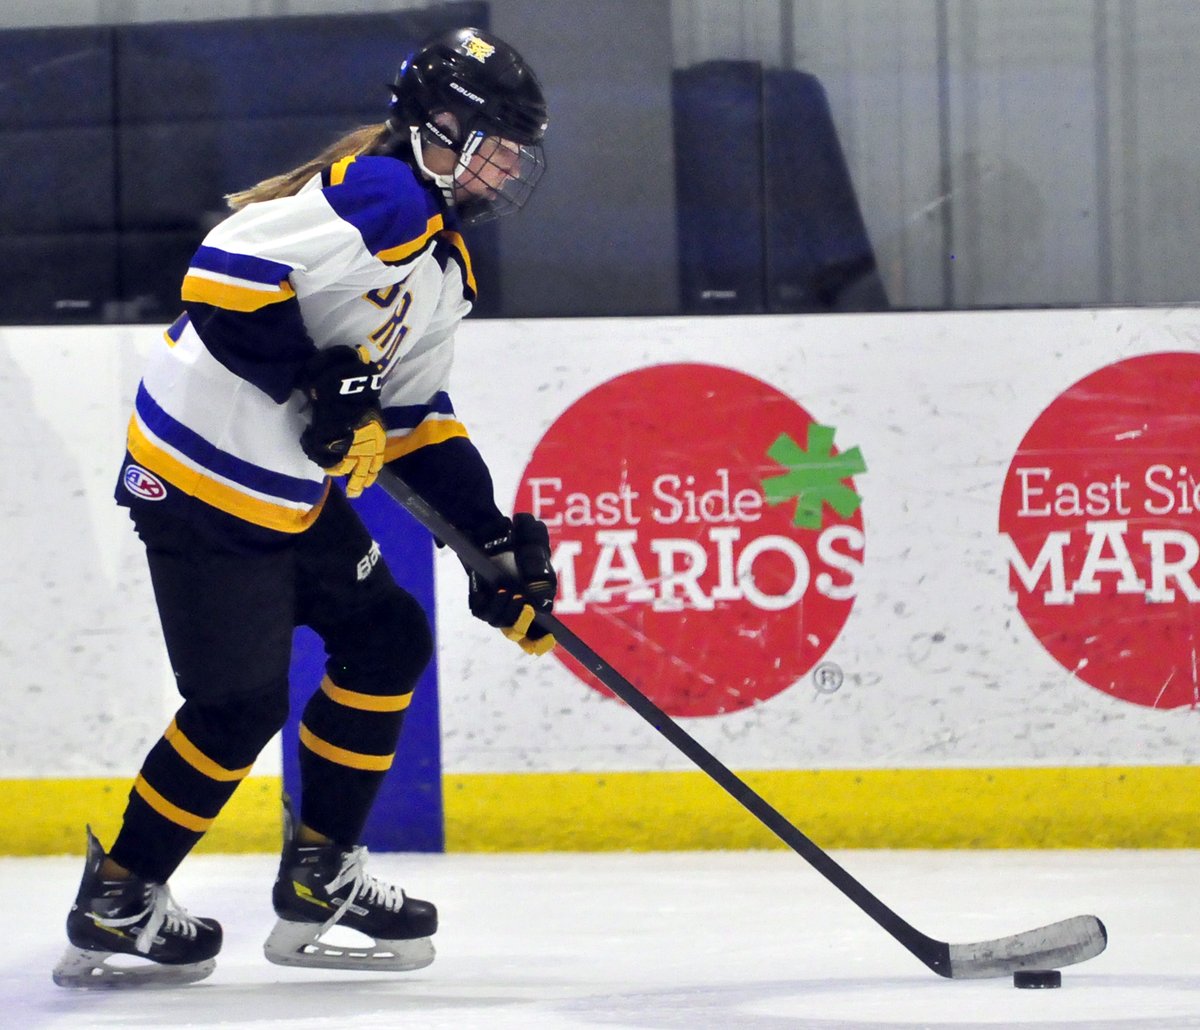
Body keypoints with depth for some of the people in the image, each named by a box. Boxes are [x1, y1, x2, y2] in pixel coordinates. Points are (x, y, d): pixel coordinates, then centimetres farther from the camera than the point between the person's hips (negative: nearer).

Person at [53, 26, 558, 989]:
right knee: (240, 706, -4)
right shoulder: (378, 195, -18)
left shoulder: (444, 261, 15)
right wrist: (317, 378, -29)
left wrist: (496, 541, 11)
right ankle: (114, 905, 9)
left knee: (389, 641, 13)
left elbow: (416, 419, 18)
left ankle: (319, 876, 22)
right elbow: (225, 274, -28)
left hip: (294, 493, 11)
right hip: (203, 481, -10)